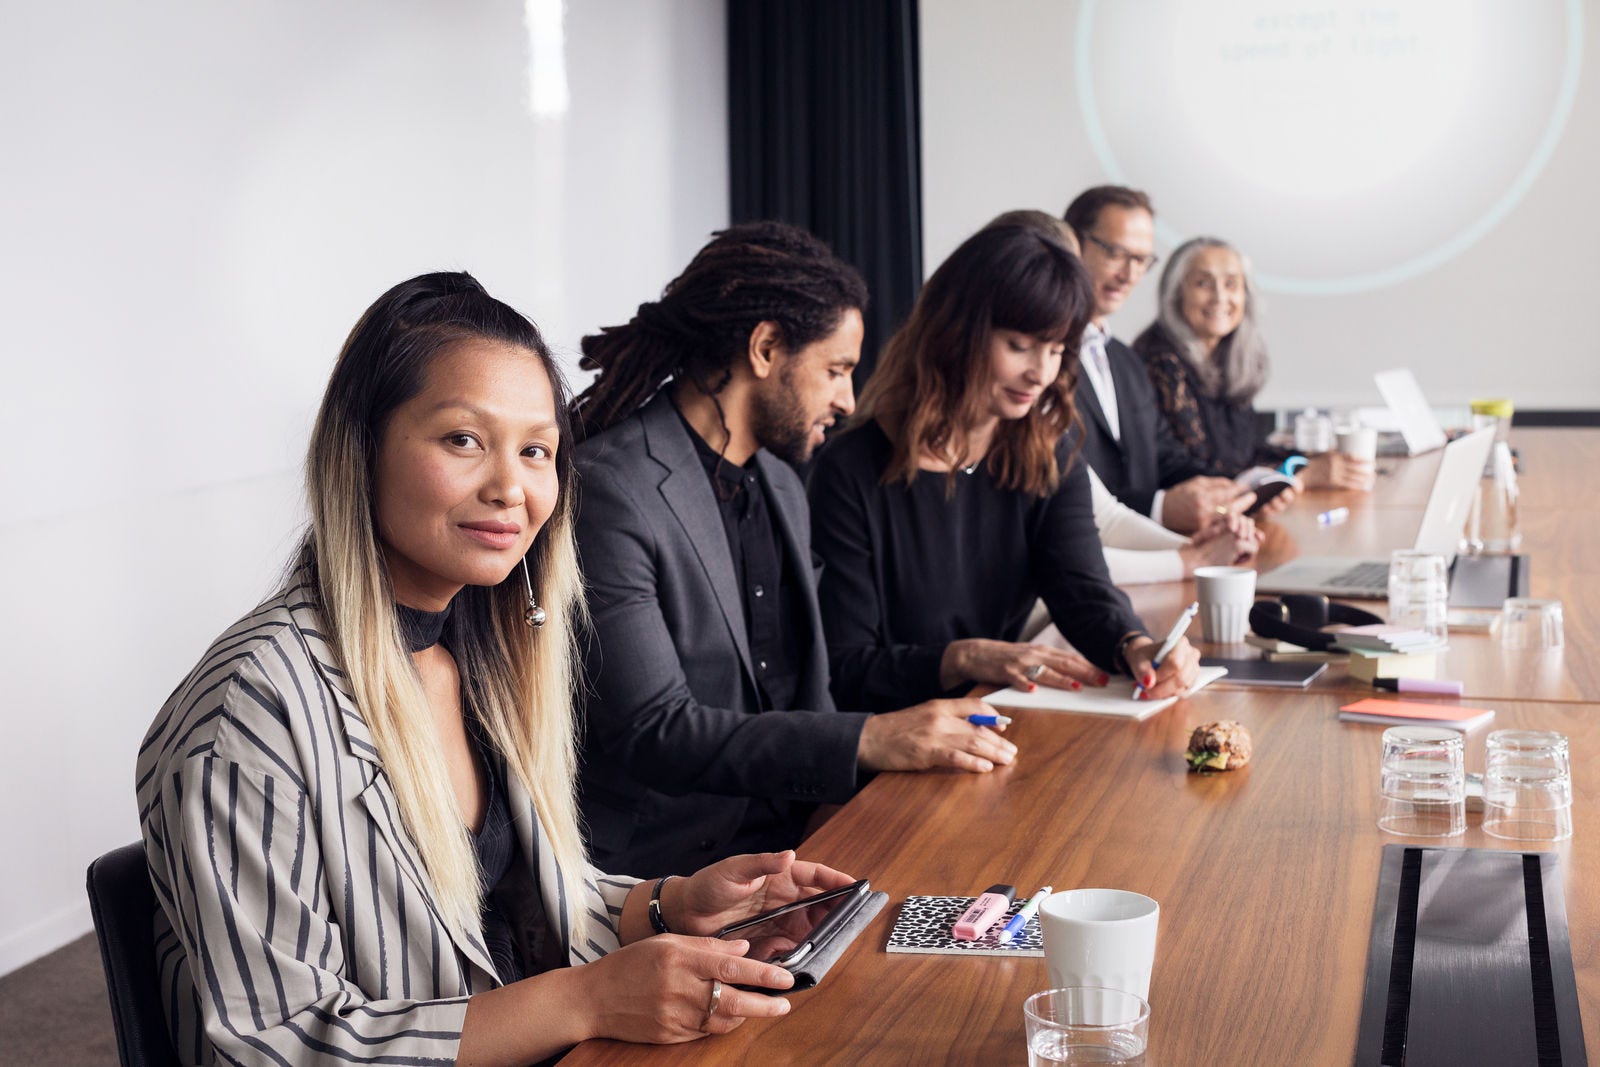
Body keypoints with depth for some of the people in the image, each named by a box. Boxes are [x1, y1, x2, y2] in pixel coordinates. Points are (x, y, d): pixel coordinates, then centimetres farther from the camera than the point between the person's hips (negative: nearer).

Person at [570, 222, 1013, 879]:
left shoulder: (780, 485, 15)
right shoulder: (609, 493, -15)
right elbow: (651, 732, -20)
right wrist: (866, 743, -23)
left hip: (791, 833, 9)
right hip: (674, 866, -8)